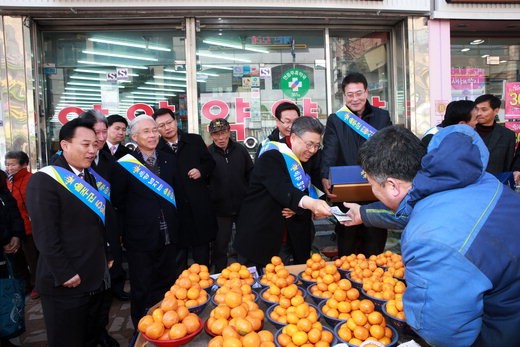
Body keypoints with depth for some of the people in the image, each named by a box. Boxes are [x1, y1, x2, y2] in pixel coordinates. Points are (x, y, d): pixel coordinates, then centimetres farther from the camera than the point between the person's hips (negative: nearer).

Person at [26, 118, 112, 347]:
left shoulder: (90, 178, 11)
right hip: (66, 285, -7)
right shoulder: (45, 180, -15)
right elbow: (45, 235, -19)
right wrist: (65, 275, -18)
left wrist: (107, 256, 12)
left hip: (95, 278, 7)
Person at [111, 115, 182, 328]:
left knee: (168, 287, 16)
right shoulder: (125, 165, -8)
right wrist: (127, 230, -2)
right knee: (142, 292, 11)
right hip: (140, 239, -4)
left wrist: (175, 224, 9)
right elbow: (117, 203, -2)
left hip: (169, 238, 4)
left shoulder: (169, 160, 6)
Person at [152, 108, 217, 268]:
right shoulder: (155, 148, -1)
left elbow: (210, 162, 13)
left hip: (199, 205, 1)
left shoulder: (195, 140, 5)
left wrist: (202, 171, -5)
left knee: (202, 249, 10)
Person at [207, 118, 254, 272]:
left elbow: (250, 173, 9)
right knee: (220, 246, 8)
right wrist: (210, 200, -7)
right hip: (220, 209, -2)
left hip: (243, 206, 3)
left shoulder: (240, 149, 0)